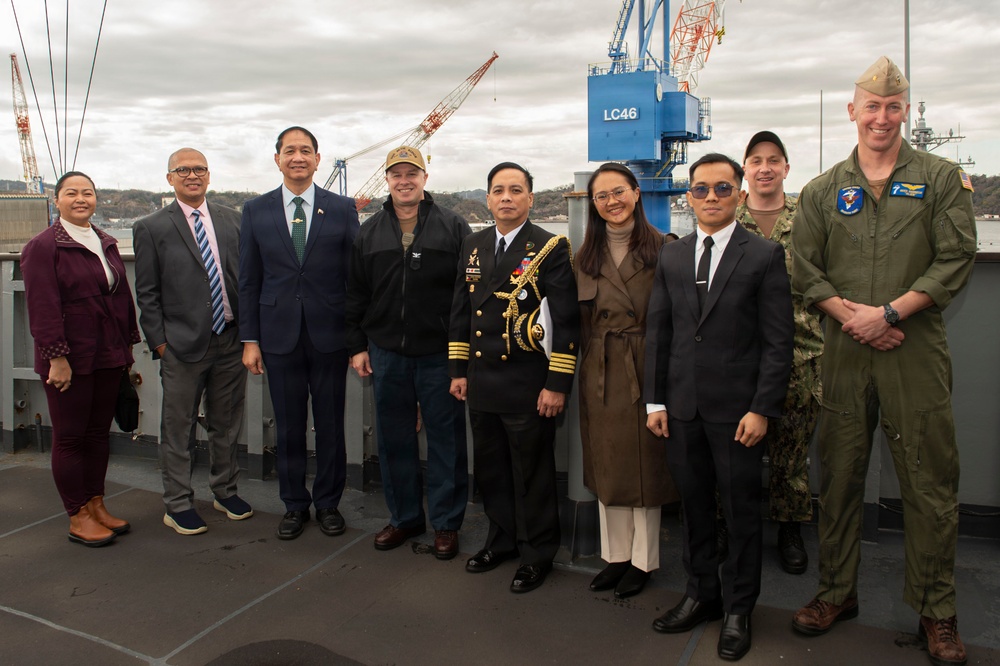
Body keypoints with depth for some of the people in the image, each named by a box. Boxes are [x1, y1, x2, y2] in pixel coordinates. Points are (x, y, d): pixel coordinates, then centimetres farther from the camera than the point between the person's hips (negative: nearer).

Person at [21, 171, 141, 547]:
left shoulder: (106, 244, 13)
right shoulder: (44, 247, -8)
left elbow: (122, 295, 15)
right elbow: (43, 308, -14)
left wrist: (127, 346, 13)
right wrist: (56, 357, -18)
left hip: (108, 359, 6)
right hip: (70, 361, -6)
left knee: (99, 432, 14)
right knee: (69, 437, 4)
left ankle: (96, 505, 26)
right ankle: (78, 517, 14)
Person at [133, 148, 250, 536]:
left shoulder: (232, 220, 8)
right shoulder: (151, 228, -1)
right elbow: (147, 293, -1)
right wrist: (159, 341, -7)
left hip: (231, 340, 3)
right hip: (182, 344, -3)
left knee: (227, 423, 14)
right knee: (178, 428, 6)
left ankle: (225, 490, 31)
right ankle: (178, 505, 19)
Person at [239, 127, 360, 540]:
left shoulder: (343, 209, 1)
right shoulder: (255, 211, 5)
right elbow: (249, 280, 6)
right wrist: (249, 339, 2)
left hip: (329, 335, -1)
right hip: (279, 336, 1)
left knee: (330, 425, 8)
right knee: (288, 427, 10)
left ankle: (328, 503, 25)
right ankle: (294, 504, 26)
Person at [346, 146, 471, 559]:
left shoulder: (453, 227, 0)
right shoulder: (370, 232, 11)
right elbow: (356, 294, 14)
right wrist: (357, 345, 9)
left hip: (439, 354, -3)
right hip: (386, 354, 4)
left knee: (446, 438, 4)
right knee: (394, 438, 11)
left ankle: (446, 523, 18)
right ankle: (404, 517, 28)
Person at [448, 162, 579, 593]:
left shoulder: (551, 249, -8)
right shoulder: (473, 246, 10)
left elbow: (566, 320, -11)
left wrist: (558, 384, -14)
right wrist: (458, 370, 11)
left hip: (528, 386, -5)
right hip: (481, 381, 6)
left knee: (532, 474, 7)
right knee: (490, 469, 17)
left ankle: (536, 554, 24)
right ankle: (502, 539, 37)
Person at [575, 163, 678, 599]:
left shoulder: (661, 248, -4)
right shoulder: (586, 256, 9)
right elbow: (582, 321, 10)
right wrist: (579, 370, 3)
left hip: (646, 367, -4)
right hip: (600, 372, 4)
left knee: (645, 462, 5)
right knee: (607, 463, 12)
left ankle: (643, 559, 21)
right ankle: (616, 554, 27)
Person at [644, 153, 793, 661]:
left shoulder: (765, 256, -3)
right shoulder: (671, 257, 9)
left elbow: (778, 340, -6)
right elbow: (658, 331, 9)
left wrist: (762, 409, -12)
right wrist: (655, 400, 4)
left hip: (737, 408, -3)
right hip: (683, 406, 4)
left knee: (741, 510, 7)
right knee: (693, 504, 14)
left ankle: (738, 610, 24)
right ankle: (701, 593, 32)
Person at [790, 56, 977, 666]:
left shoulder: (942, 179, 5)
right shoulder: (824, 191, 10)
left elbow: (956, 260, -4)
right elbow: (804, 269, 6)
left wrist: (889, 313, -13)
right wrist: (851, 315, -9)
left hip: (917, 351, -2)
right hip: (846, 350, 2)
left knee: (930, 481, 3)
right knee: (840, 475, 10)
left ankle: (936, 610, 20)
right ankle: (837, 592, 25)